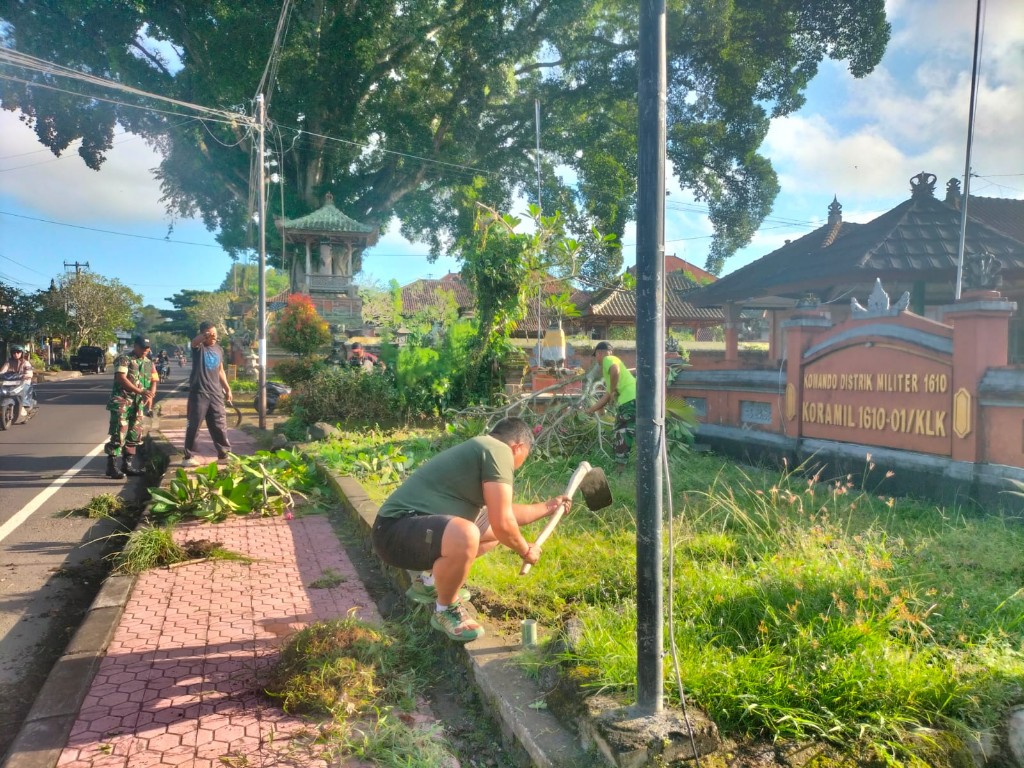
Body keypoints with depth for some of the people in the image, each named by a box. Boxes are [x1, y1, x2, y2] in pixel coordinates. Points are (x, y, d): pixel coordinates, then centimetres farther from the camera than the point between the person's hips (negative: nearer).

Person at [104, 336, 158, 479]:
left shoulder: (149, 363, 15)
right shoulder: (124, 359, -6)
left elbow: (154, 381, 13)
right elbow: (121, 379, -17)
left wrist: (150, 396, -8)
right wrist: (140, 391, -25)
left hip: (138, 404, 7)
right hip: (122, 402, -7)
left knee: (134, 435, 11)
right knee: (118, 435, -9)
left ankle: (128, 465, 20)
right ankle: (112, 466, -6)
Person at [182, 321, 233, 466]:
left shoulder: (219, 349, 13)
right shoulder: (199, 347, -5)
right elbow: (194, 342, -31)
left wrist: (227, 388, 18)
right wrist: (204, 336, -52)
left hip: (216, 393, 5)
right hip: (199, 393, -5)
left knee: (220, 425, 9)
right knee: (194, 426, 0)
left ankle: (224, 454, 18)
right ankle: (188, 457, 7)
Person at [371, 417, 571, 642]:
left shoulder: (482, 448, 18)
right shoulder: (499, 451, -14)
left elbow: (499, 513, 30)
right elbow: (502, 524, -18)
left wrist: (547, 507, 39)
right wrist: (526, 551, 1)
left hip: (419, 526, 11)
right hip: (396, 531, -11)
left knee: (492, 528, 19)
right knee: (465, 535, -37)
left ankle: (431, 581, 21)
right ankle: (446, 610, -9)